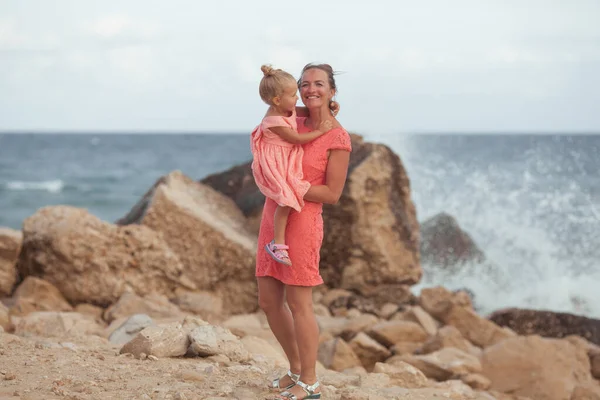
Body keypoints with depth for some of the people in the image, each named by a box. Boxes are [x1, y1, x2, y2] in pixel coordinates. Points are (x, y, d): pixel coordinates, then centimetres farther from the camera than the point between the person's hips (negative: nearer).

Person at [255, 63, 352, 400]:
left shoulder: (338, 138, -10)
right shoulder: (296, 123, 9)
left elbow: (333, 194, -13)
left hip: (302, 222, -8)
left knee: (298, 303, -1)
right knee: (269, 301, 12)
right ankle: (296, 369, 29)